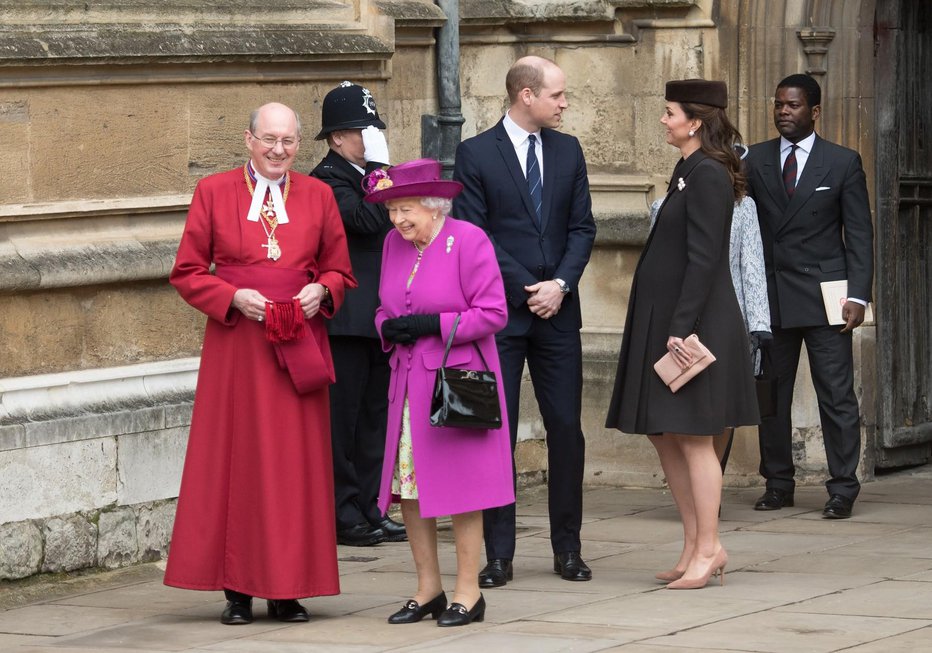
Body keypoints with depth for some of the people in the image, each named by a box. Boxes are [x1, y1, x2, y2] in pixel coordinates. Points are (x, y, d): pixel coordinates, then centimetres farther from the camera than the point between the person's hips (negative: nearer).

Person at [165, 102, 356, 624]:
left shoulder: (318, 196, 9)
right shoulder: (214, 193, 3)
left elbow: (340, 272, 14)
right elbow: (188, 273, 3)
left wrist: (321, 290, -8)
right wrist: (233, 297, -13)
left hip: (300, 345, 2)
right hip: (237, 345, -2)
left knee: (297, 462, 1)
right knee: (237, 459, -2)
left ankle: (288, 590, 6)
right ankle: (238, 589, 3)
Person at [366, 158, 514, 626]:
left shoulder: (468, 241, -9)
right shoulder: (394, 244, 10)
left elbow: (492, 313, -12)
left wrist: (432, 324, -18)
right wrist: (388, 328, -3)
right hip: (409, 383, 6)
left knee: (459, 483, -3)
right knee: (408, 486, 4)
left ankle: (468, 592, 5)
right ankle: (428, 588, 15)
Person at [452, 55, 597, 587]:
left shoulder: (568, 151, 10)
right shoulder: (477, 154, -3)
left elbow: (582, 227, 8)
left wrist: (561, 284, -8)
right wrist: (524, 292, -10)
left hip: (557, 310, 4)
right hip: (500, 313, -3)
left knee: (567, 429, 3)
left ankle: (568, 548, 11)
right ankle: (499, 554, 3)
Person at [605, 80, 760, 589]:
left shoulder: (708, 176, -15)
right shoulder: (689, 172, 15)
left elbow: (703, 259, -20)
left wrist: (681, 329, -23)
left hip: (694, 321, -10)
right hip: (665, 320, 10)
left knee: (692, 437, -5)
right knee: (663, 436, 11)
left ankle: (708, 549, 0)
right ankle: (695, 546, 16)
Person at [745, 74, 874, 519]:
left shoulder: (843, 163, 3)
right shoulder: (754, 161, 9)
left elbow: (860, 235, 1)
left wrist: (858, 296, -8)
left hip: (823, 296, -3)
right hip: (770, 297, 3)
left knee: (836, 396, -4)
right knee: (771, 394, 6)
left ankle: (843, 490, 1)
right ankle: (778, 484, 16)